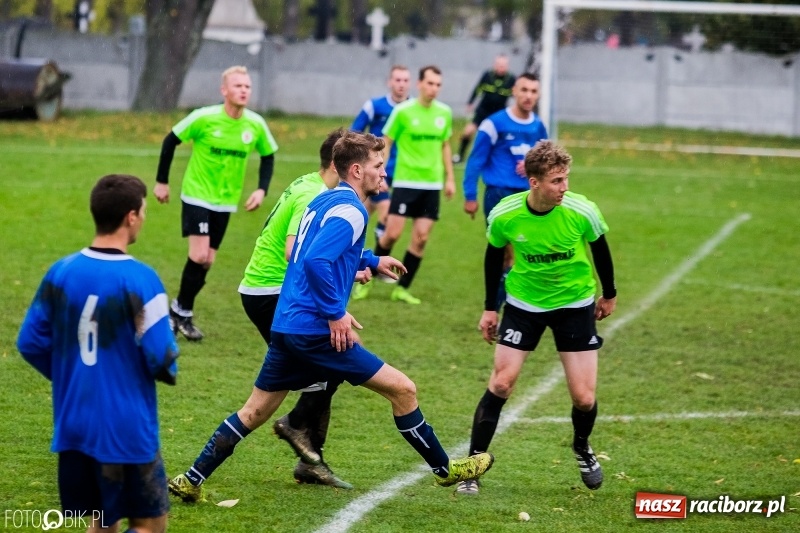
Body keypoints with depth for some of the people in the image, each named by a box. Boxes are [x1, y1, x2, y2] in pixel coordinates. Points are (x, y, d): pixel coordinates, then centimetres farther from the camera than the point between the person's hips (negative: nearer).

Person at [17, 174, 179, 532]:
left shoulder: (60, 272, 0)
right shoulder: (139, 280, -17)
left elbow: (31, 344, 6)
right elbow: (160, 358, -17)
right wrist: (169, 372, 7)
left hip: (73, 425, 6)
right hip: (127, 431, -6)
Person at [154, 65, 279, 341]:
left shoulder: (256, 125, -9)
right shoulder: (204, 118, -18)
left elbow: (268, 156, 9)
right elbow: (171, 140, -6)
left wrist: (262, 190, -4)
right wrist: (162, 181, -3)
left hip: (225, 201, 4)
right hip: (197, 196, -4)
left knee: (207, 260, 7)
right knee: (199, 255, -16)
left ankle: (181, 311, 24)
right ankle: (182, 311, 3)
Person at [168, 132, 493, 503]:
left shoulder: (323, 201, 16)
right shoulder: (349, 211, -13)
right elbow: (315, 262, -26)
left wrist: (372, 261, 36)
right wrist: (336, 313, -20)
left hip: (286, 328, 9)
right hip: (316, 331, -9)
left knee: (254, 412, 16)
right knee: (402, 390, 0)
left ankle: (190, 482, 15)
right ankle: (445, 469, 11)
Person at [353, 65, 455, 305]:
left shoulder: (444, 113, 5)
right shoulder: (403, 111, -7)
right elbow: (385, 144, -1)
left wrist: (449, 178, 14)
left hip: (432, 184, 4)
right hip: (405, 181, -4)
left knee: (421, 238, -1)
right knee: (392, 233, -7)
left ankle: (402, 288, 10)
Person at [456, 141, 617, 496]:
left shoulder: (581, 212, -22)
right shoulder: (504, 216, -20)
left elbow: (599, 249, -1)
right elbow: (494, 255, 1)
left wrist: (609, 294, 11)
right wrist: (490, 307, 6)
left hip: (575, 303, 0)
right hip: (524, 303, 0)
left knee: (583, 397, -2)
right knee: (501, 384, -9)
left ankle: (582, 449, 31)